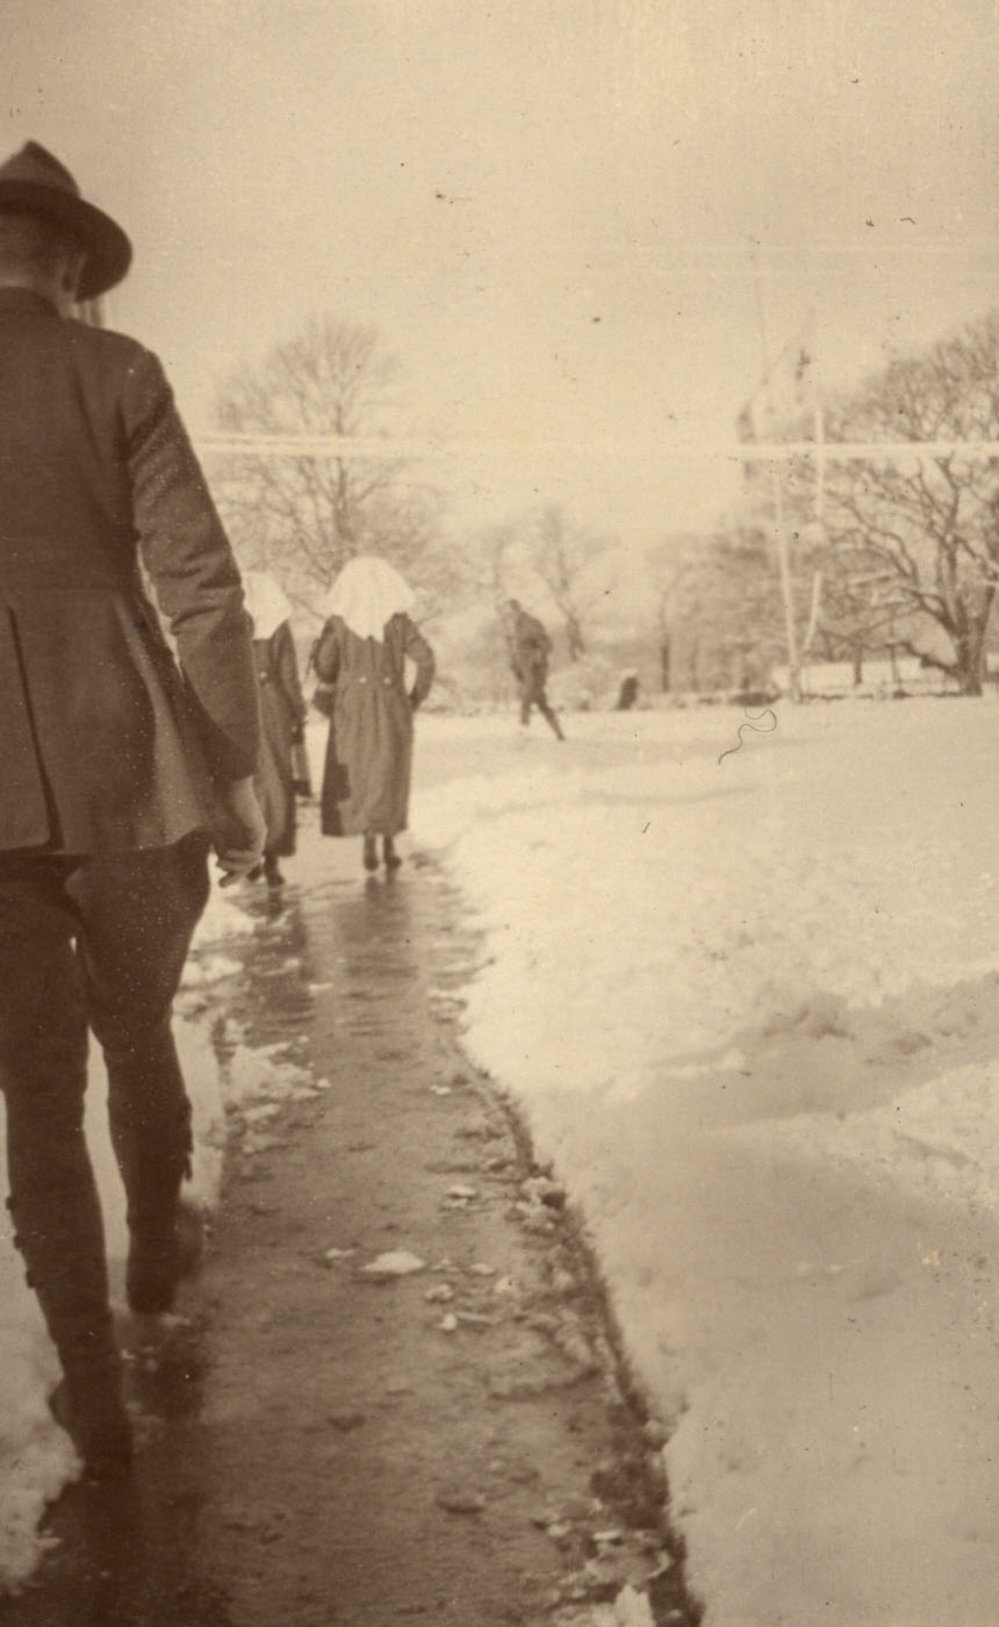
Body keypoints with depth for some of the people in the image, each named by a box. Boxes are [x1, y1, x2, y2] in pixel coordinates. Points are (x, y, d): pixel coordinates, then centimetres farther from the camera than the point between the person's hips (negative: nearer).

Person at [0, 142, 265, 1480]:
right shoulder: (115, 374, 0)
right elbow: (201, 584, -6)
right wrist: (237, 774, 0)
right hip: (131, 779, 0)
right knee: (139, 1033, 25)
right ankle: (156, 1253, 48)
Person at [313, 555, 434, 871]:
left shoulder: (338, 622, -3)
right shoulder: (397, 620, -3)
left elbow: (323, 666, -4)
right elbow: (425, 658, -9)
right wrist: (417, 696, 3)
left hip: (352, 706, 0)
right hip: (391, 706, 0)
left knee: (354, 773, 10)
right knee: (389, 774, 12)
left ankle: (368, 838, -5)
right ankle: (389, 845, 12)